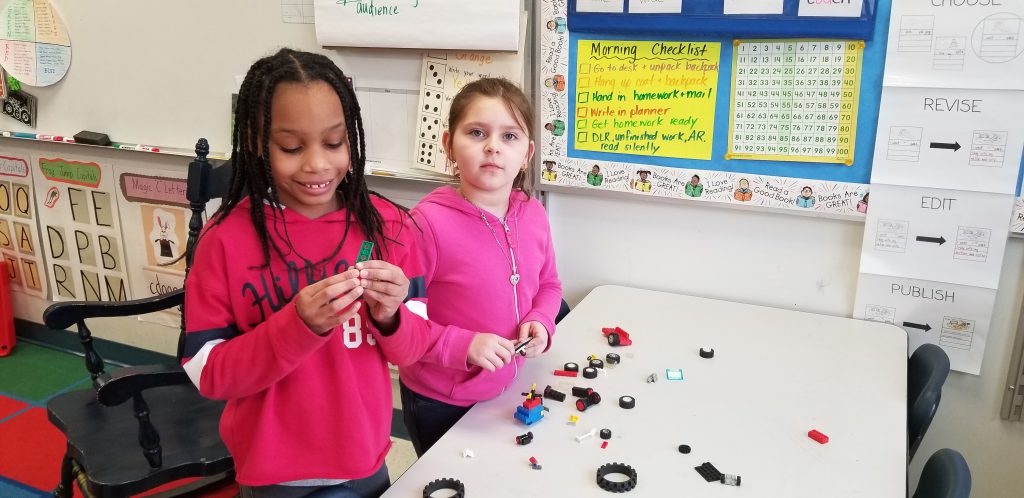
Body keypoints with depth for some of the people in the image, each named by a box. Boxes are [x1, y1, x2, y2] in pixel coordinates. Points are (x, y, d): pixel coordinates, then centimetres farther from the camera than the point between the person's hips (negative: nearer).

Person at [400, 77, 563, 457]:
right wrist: (463, 346, -27)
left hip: (507, 391, 5)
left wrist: (540, 322, -7)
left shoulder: (533, 215, -6)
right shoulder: (429, 222, -24)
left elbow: (547, 284, 11)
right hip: (440, 405, -5)